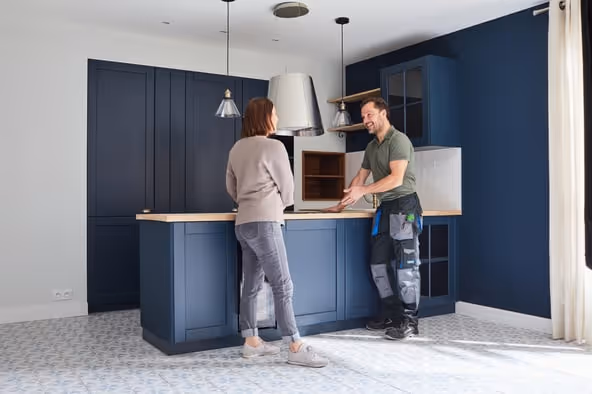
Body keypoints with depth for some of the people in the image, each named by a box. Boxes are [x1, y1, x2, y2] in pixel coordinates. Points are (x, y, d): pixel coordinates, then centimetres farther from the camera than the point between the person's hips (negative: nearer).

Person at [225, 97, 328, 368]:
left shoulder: (237, 149, 14)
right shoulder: (273, 147, -8)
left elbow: (231, 187, 20)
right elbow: (286, 186, 0)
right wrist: (279, 205, 20)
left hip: (243, 223, 8)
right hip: (264, 222, -8)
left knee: (251, 285, 12)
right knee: (282, 286, -7)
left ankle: (251, 342, 18)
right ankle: (296, 348, -5)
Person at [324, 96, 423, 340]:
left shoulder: (398, 140, -11)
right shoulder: (371, 147, 15)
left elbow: (396, 178, -20)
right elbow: (360, 177, 21)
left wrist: (364, 191, -23)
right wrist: (341, 205, 18)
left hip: (404, 206, -9)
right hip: (385, 208, 9)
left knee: (405, 265, -5)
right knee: (378, 263, 8)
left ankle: (409, 321, 3)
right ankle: (392, 316, 18)